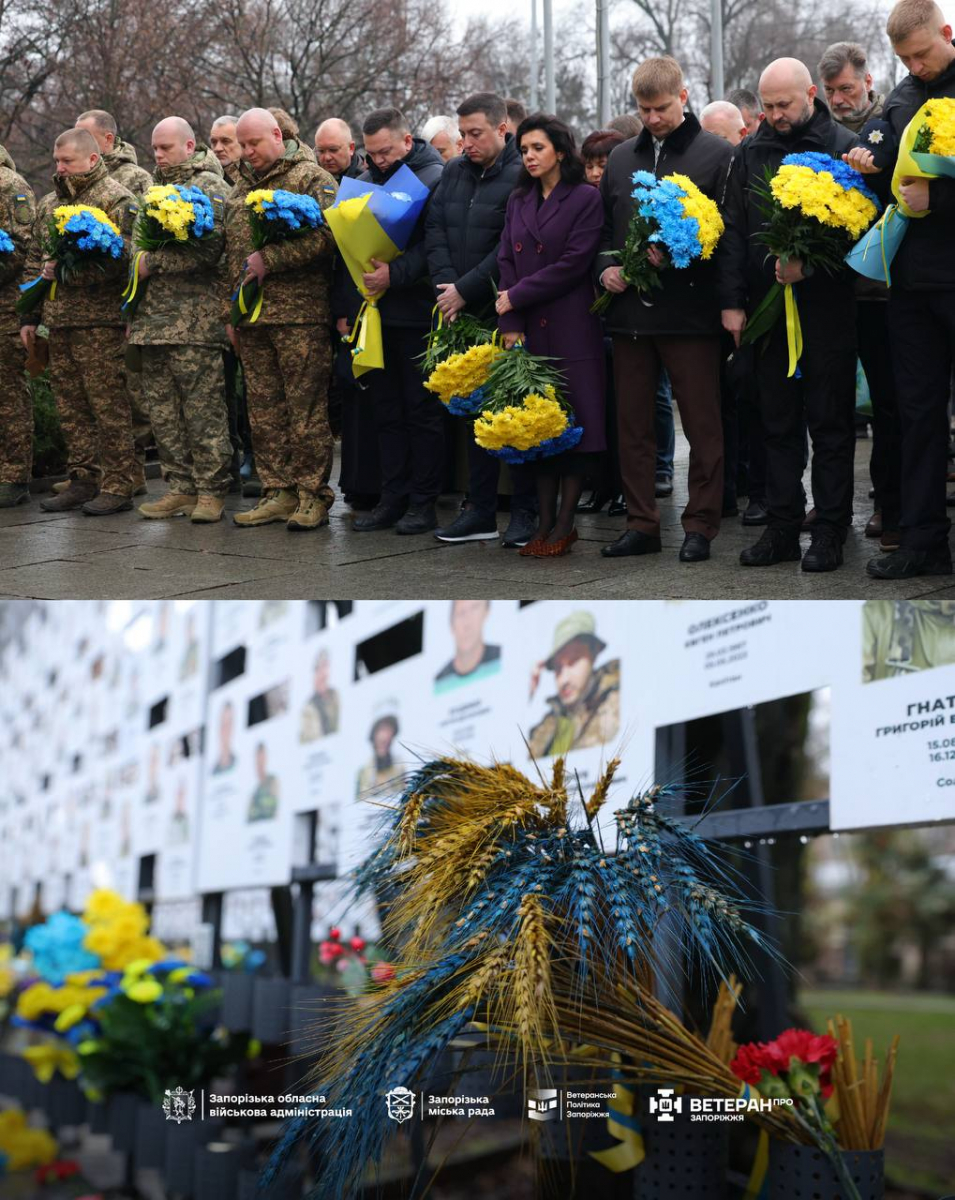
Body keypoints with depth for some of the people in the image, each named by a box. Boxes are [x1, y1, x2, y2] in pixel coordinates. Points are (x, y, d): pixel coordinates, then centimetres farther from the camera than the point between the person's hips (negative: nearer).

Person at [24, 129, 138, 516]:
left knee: (108, 404, -6)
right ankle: (83, 480, 17)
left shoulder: (116, 200, -4)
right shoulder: (49, 204, 20)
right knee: (70, 406, 9)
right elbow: (34, 262, 23)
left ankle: (117, 486, -1)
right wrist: (29, 316, 18)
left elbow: (122, 258, -15)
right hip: (58, 320, 7)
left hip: (100, 320, -7)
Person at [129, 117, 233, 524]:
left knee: (203, 407, -6)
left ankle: (211, 490, 0)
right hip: (154, 317, 8)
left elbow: (208, 247, -17)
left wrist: (153, 262, -13)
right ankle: (180, 486, 15)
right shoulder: (157, 187, 22)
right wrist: (135, 263, 12)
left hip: (194, 318, -8)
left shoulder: (208, 185, -4)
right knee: (162, 409, 8)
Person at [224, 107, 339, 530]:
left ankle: (313, 495, 1)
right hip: (252, 317, 7)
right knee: (264, 410, 7)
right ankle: (278, 492, 13)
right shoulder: (240, 187, 21)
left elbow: (326, 234, -16)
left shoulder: (310, 178, -1)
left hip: (299, 314, -7)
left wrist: (269, 259, -16)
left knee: (306, 408, -5)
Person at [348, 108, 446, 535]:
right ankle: (392, 498, 14)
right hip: (374, 312, 6)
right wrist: (346, 306, 7)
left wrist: (395, 274, -25)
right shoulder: (364, 182, 16)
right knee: (386, 411, 9)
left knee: (421, 410, -1)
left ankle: (423, 502, 4)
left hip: (415, 312, -6)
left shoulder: (434, 178, -5)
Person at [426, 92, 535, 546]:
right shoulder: (454, 172, 13)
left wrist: (465, 290, -14)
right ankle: (479, 510, 17)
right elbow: (435, 231, 9)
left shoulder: (522, 177, -10)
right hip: (463, 313, 7)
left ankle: (524, 510, 6)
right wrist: (447, 288, -4)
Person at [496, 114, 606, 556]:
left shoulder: (585, 198, -2)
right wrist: (510, 325, -6)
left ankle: (564, 526, 0)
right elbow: (507, 261, 7)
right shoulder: (519, 201, 15)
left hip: (571, 328, -5)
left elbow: (573, 264, -11)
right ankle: (544, 523, 8)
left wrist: (516, 296, -9)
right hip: (528, 329, 5)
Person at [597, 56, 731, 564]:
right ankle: (641, 523, 18)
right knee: (633, 424, 9)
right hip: (629, 310, 5)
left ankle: (700, 524, 10)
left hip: (690, 312, -5)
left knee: (702, 425, 1)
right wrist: (605, 267, 2)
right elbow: (601, 225, 20)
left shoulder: (715, 154, -1)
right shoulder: (621, 158, 14)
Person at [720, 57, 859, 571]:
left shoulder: (844, 147, -2)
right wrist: (732, 301, 3)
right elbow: (733, 230, 10)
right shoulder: (750, 153, 10)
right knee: (778, 423, 8)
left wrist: (810, 264, -20)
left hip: (826, 308, -4)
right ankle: (782, 527, 14)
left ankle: (829, 531, 7)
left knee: (830, 423, 1)